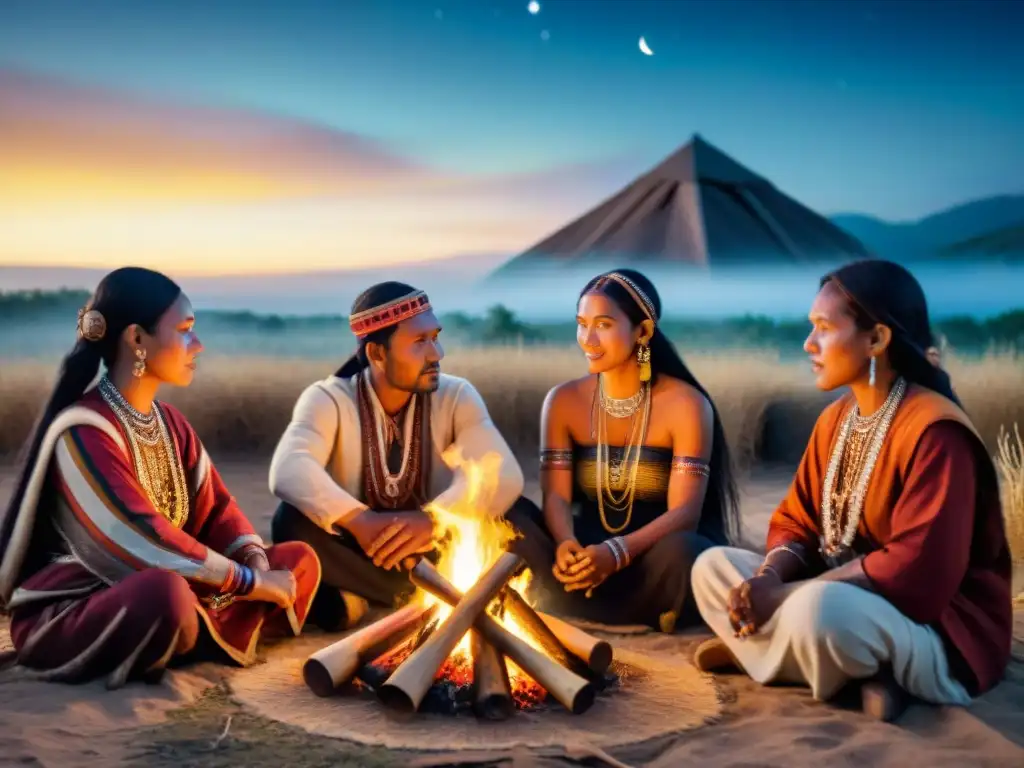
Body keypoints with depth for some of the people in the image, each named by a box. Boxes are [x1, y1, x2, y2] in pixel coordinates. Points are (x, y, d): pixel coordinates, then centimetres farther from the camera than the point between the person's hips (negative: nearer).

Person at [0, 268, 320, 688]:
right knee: (164, 591, -41)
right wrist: (251, 583, -24)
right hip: (62, 617, -8)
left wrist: (257, 564, -14)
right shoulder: (84, 432, -21)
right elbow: (145, 542, -28)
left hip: (149, 592, 9)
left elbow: (214, 507, 6)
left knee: (299, 562, 1)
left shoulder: (169, 422, 7)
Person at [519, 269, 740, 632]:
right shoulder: (563, 401, 2)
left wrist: (617, 553, -36)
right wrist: (566, 546, -30)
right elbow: (556, 496, -6)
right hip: (590, 554, 3)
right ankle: (654, 617, -16)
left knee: (679, 553, -38)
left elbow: (685, 513, -18)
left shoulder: (685, 404, -10)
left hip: (657, 558, -3)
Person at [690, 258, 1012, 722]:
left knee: (818, 609, -40)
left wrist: (788, 595, -23)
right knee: (713, 566, 1)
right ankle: (859, 678, -9)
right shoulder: (835, 418, 8)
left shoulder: (933, 431, -20)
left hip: (941, 636, -9)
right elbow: (797, 522, 9)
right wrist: (770, 578, -14)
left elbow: (915, 569, -27)